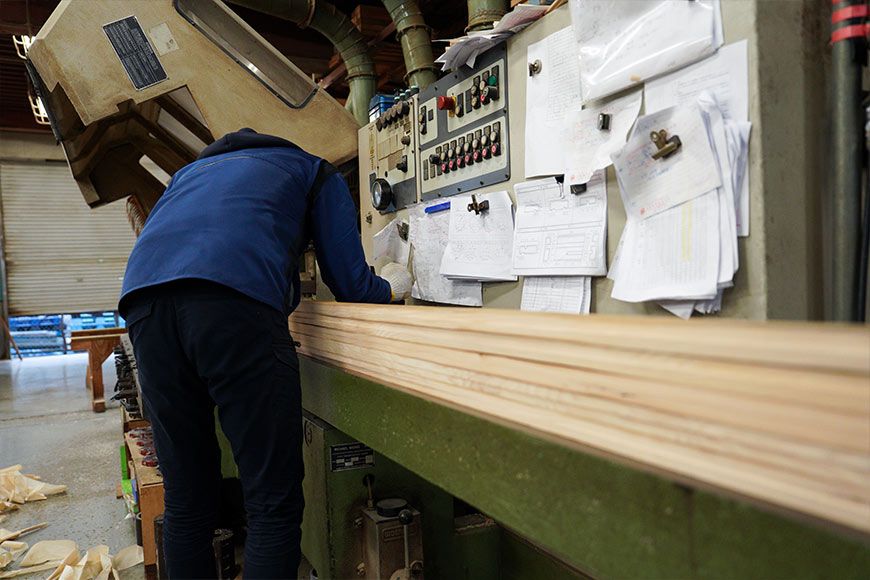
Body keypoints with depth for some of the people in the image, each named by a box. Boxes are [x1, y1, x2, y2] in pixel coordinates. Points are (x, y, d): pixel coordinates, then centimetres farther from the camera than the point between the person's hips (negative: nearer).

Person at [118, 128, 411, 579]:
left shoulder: (191, 169, 41)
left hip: (142, 297, 6)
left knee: (185, 503, 15)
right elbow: (352, 286, 19)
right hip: (237, 300, -5)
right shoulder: (317, 172, 27)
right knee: (275, 505, 3)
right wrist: (393, 285, 42)